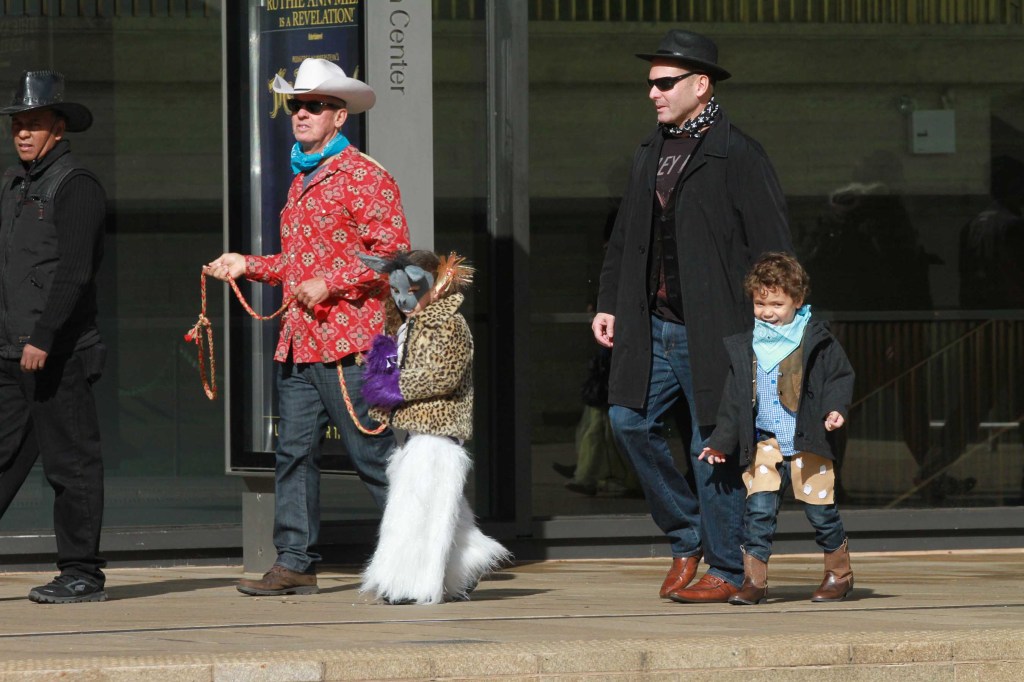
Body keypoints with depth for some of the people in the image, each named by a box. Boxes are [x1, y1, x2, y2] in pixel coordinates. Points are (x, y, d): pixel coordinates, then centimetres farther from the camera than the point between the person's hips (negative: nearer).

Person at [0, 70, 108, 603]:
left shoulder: (76, 186, -9)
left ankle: (82, 574, 4)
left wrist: (43, 338, -22)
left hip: (59, 353, -8)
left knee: (71, 463, -2)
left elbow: (74, 271, -17)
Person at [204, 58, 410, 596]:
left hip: (347, 346, -8)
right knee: (293, 452, 5)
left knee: (372, 454, -6)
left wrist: (329, 284, -18)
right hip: (298, 344, 8)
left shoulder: (362, 177, -7)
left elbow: (392, 253, -14)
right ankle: (295, 564, 8)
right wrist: (249, 266, 17)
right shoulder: (303, 180, 20)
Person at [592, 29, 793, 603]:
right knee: (630, 419, 2)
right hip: (655, 329, 7)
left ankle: (726, 571, 9)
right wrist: (609, 303, 15)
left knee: (714, 444, -2)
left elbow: (772, 247, -10)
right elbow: (625, 237, 21)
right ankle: (687, 536, 19)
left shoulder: (738, 156, -10)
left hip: (712, 333, -7)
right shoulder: (653, 152, 13)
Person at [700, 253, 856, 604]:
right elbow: (733, 400, 13)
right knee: (758, 509, -7)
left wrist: (835, 409, -15)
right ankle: (754, 579, -4)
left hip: (807, 443, -3)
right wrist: (721, 442, 11)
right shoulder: (743, 348, 9)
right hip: (764, 442, 3)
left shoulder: (817, 340, -1)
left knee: (820, 508, 3)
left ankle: (839, 572, 20)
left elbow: (841, 376, 3)